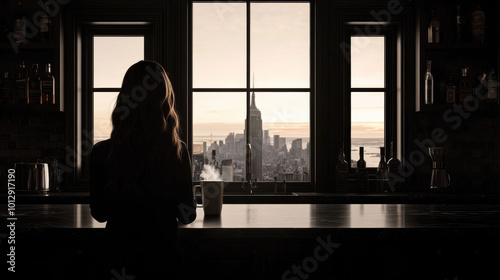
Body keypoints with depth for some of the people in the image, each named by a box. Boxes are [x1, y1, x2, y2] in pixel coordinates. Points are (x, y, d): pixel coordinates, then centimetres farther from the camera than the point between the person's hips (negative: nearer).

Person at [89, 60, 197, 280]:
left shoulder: (102, 153, -14)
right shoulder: (178, 152, -15)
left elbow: (99, 214, -2)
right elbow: (187, 216, -5)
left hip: (119, 259, 0)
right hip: (163, 256, 0)